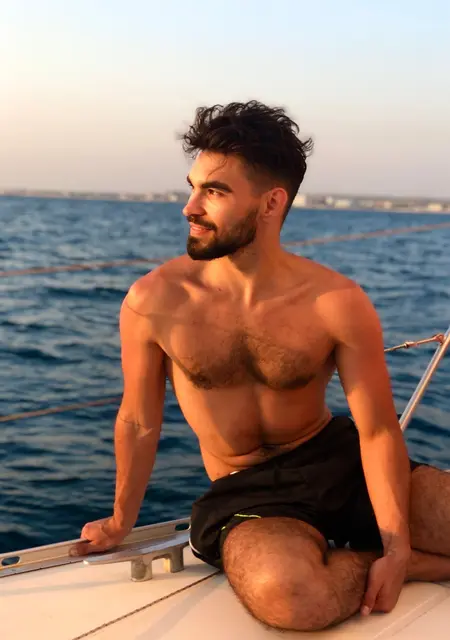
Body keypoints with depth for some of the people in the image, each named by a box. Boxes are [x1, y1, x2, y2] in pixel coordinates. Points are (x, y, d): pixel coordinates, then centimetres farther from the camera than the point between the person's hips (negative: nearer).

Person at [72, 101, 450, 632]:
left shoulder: (338, 304, -15)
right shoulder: (154, 301, -14)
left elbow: (377, 431, -10)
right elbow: (139, 423, 0)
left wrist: (396, 547, -19)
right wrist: (121, 522, 12)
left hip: (340, 460, 0)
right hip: (245, 494, 0)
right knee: (286, 595, -33)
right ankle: (403, 564, -6)